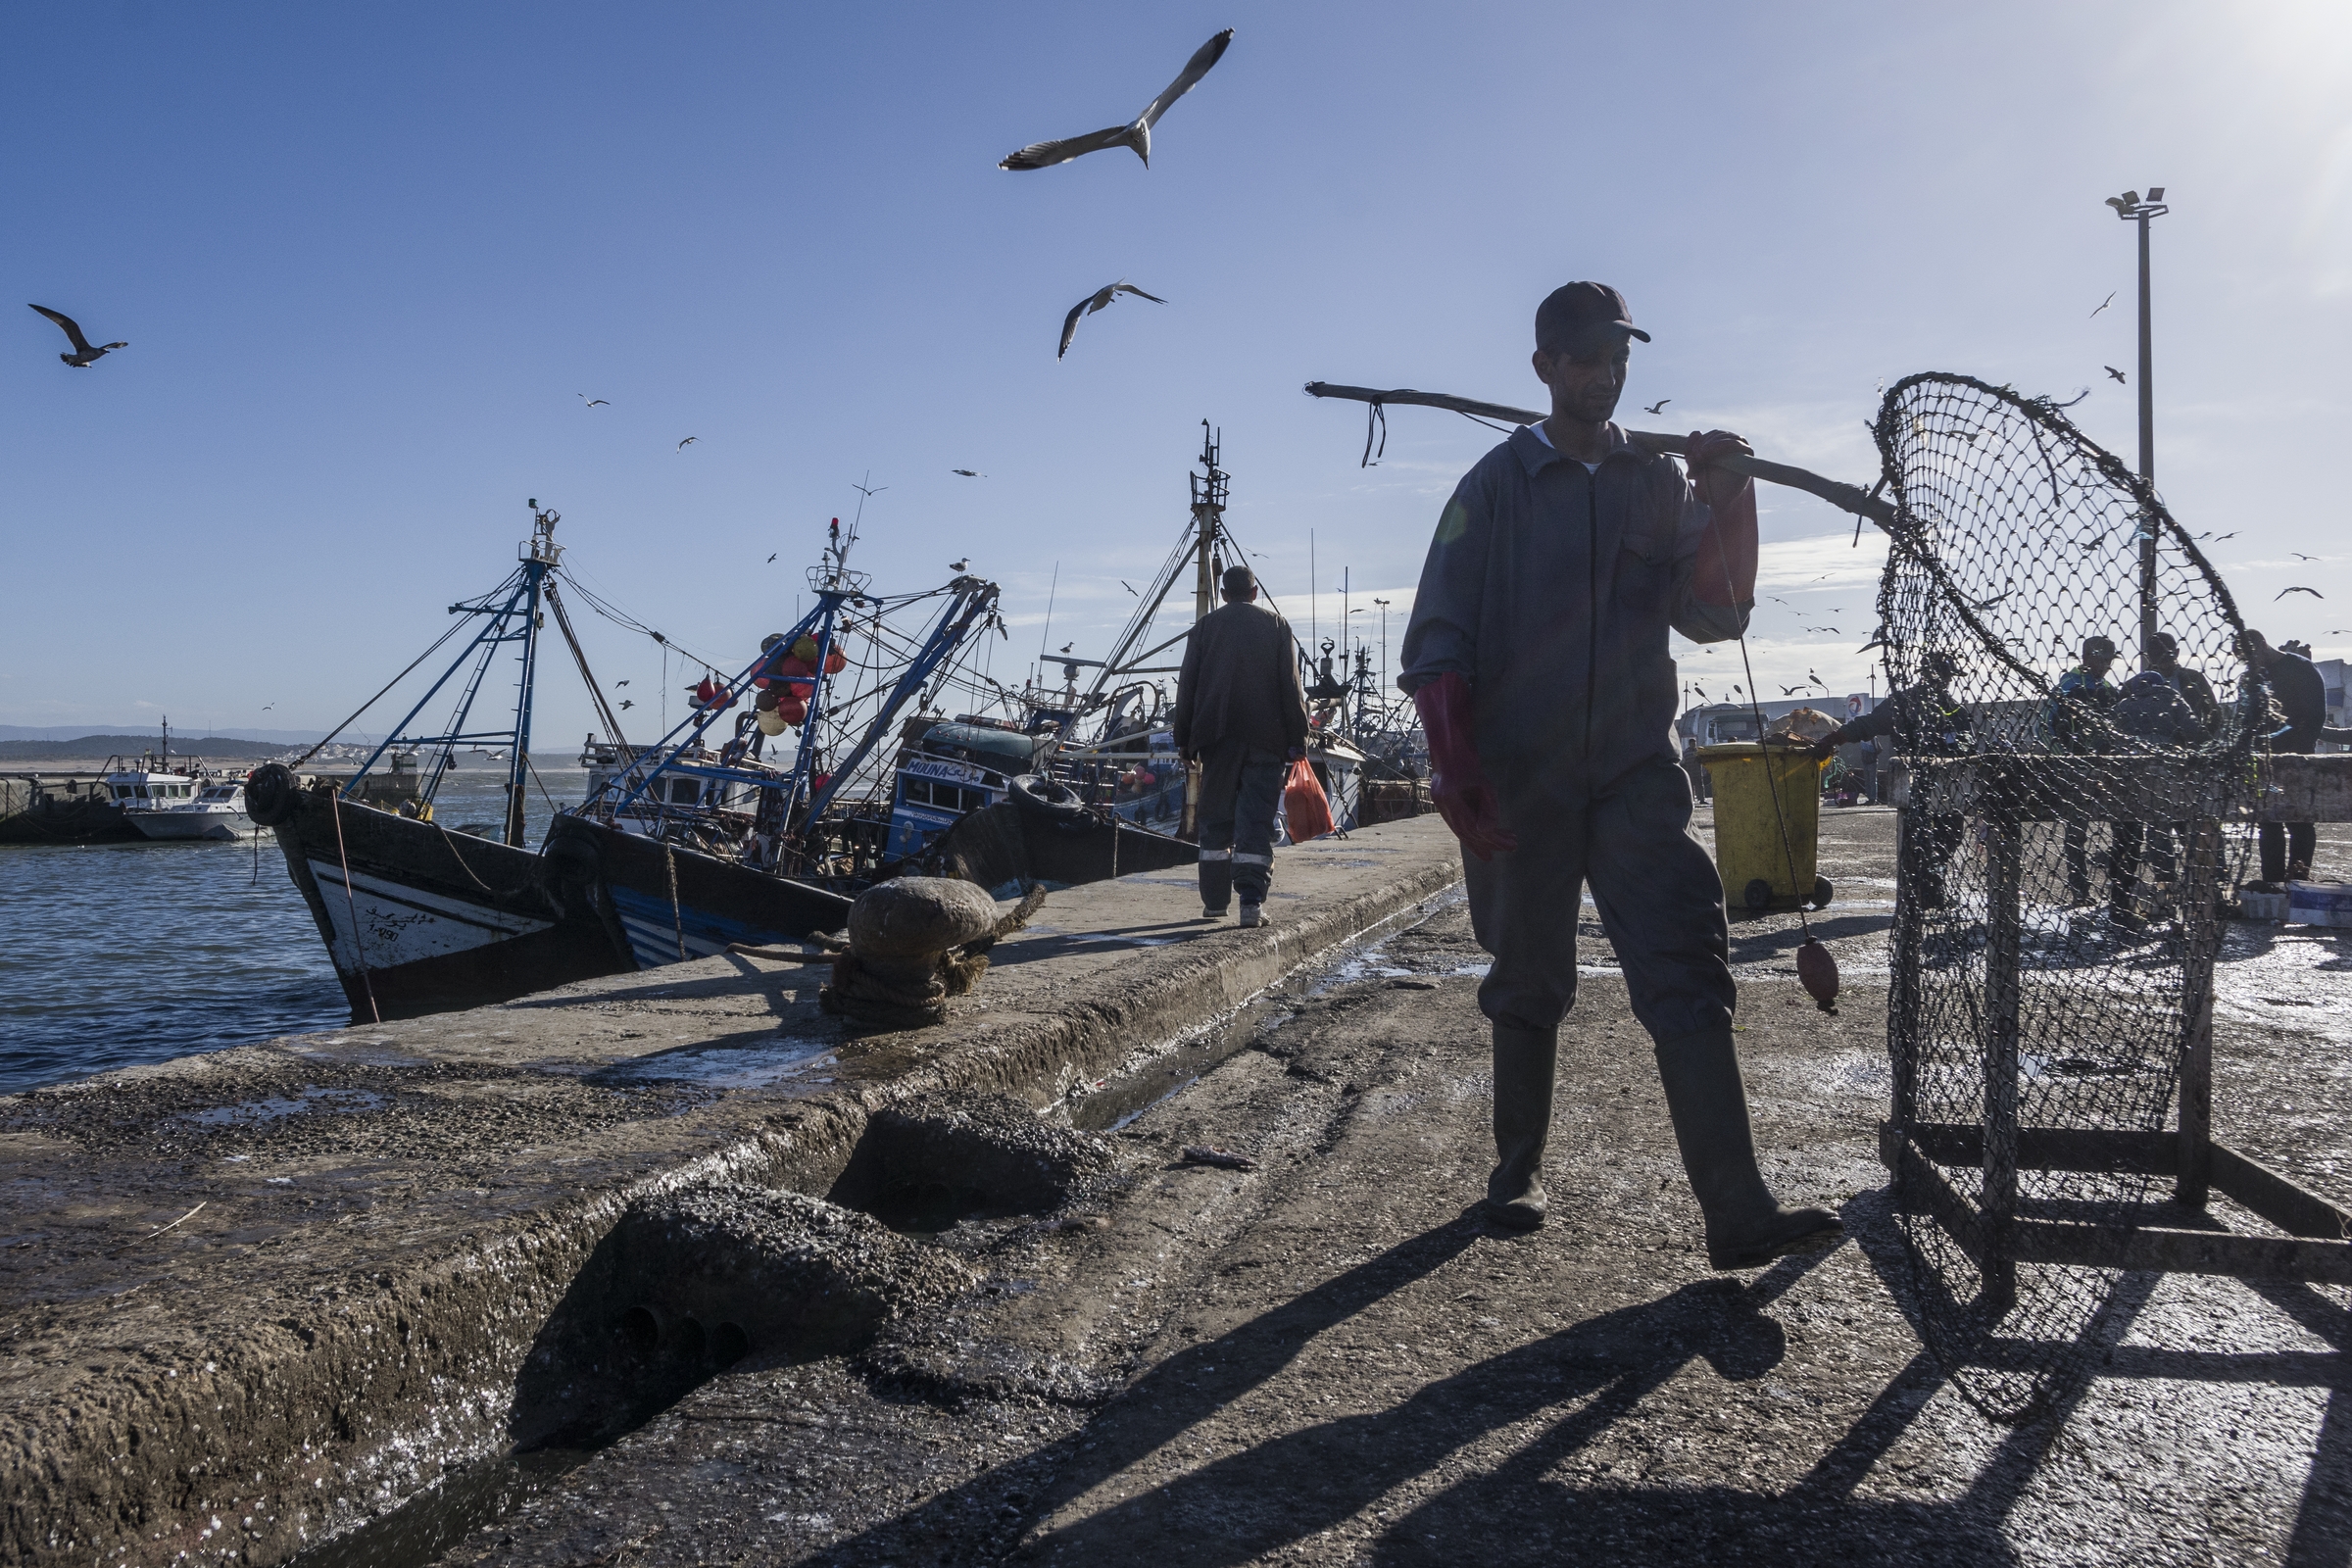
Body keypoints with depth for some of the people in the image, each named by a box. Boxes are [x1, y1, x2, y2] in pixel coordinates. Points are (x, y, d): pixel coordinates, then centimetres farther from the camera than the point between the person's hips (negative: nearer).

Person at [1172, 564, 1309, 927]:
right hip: (1265, 736, -1)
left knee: (1215, 819, 9)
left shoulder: (1206, 626, 9)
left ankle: (1214, 901, 11)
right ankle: (1251, 900, -12)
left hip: (1218, 736, 1)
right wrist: (1297, 739, 3)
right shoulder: (1276, 625, 7)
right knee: (1256, 821, -2)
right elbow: (1291, 686, 1)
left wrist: (1184, 740, 11)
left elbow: (1187, 686, 6)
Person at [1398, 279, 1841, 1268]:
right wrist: (1453, 765, -15)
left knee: (1689, 978, -9)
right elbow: (1438, 641, -3)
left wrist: (1726, 505, -9)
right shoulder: (1497, 486, 2)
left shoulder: (1659, 484, 12)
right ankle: (1519, 1170, 26)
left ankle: (1738, 1213, -11)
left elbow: (1713, 616, 5)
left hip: (1636, 775, 2)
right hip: (1519, 781, -2)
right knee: (1529, 985, 9)